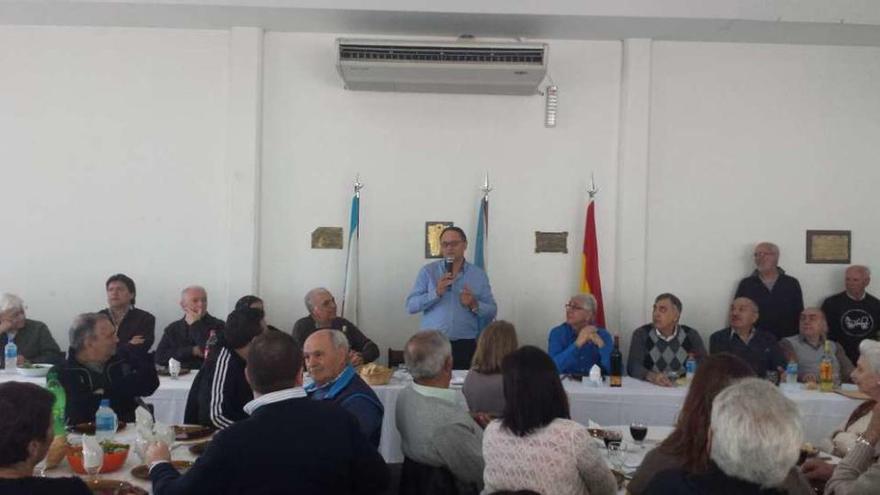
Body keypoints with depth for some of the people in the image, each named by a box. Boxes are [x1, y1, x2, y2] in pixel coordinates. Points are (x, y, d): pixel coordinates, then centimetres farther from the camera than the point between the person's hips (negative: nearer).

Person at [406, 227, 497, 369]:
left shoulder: (478, 274, 8)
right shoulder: (427, 271, 5)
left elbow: (492, 311, 7)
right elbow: (411, 306, -2)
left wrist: (475, 305, -12)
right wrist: (436, 293, -14)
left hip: (465, 346, 1)